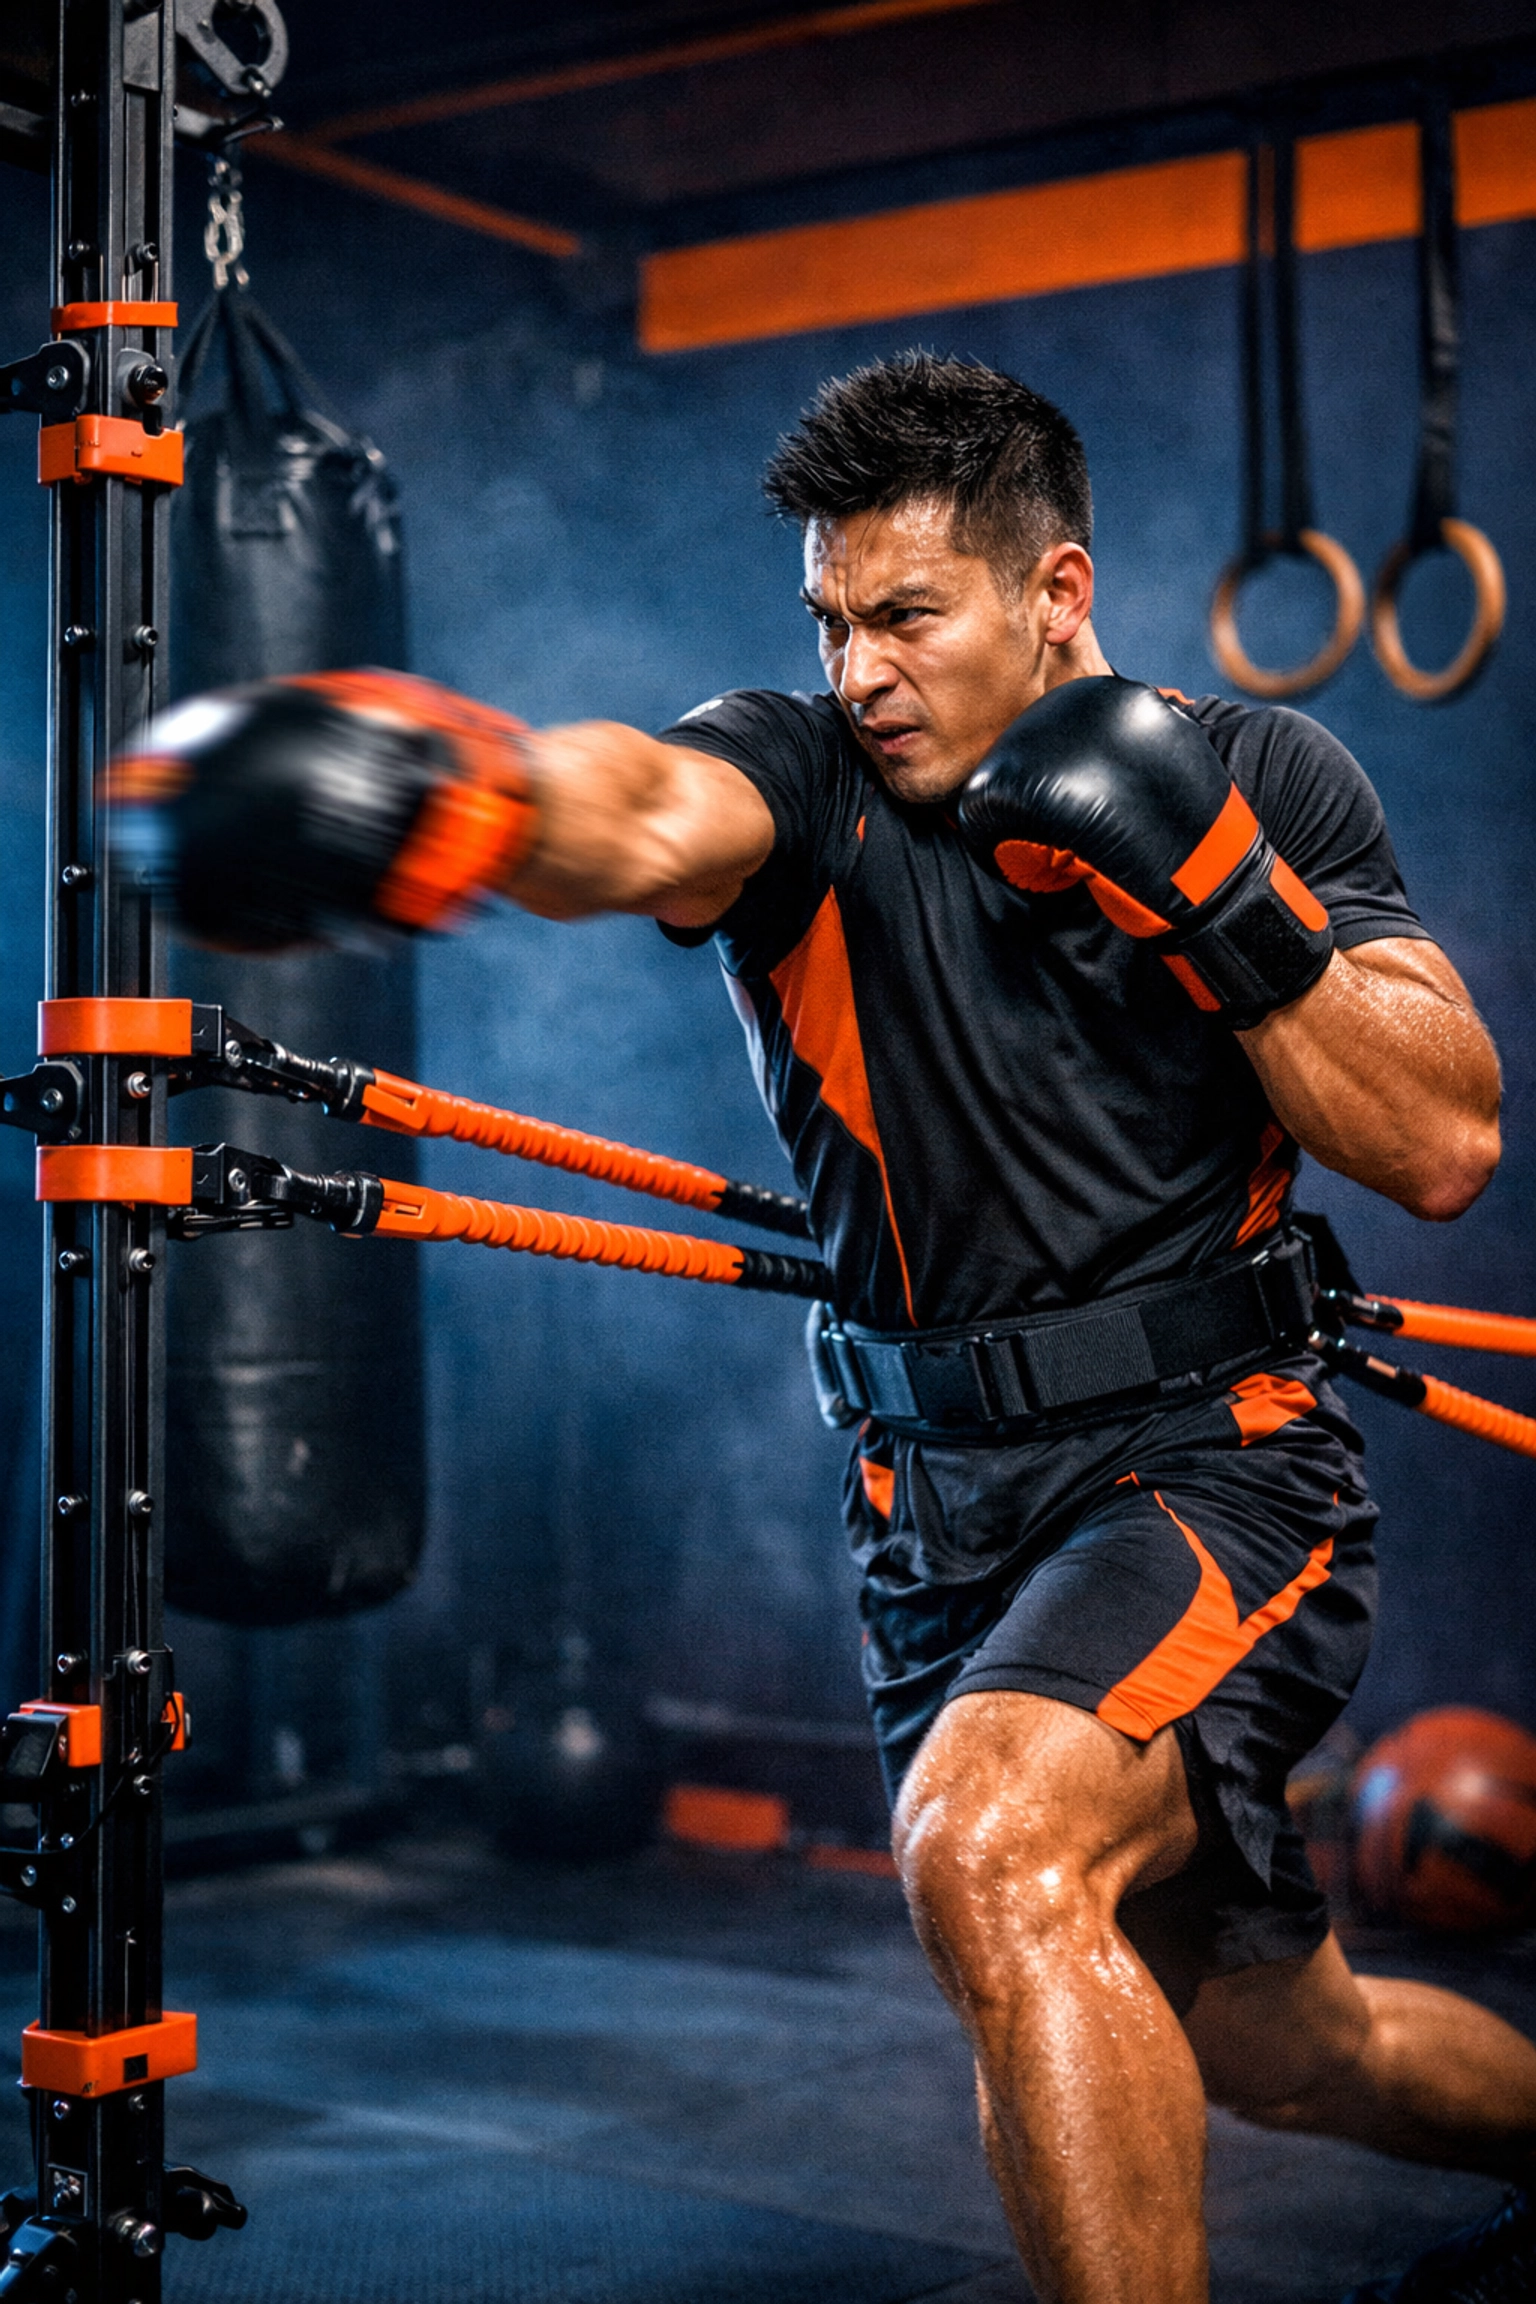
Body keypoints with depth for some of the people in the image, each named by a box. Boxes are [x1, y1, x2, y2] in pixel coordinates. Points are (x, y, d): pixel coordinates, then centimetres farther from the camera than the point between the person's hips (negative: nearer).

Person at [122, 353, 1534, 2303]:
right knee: (1284, 2054, 21)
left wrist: (1213, 892, -19)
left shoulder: (1260, 778, -1)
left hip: (1210, 1467, -3)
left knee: (989, 1845, -34)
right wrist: (465, 792, -52)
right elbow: (641, 814, -28)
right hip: (941, 1513, 4)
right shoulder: (800, 782, -3)